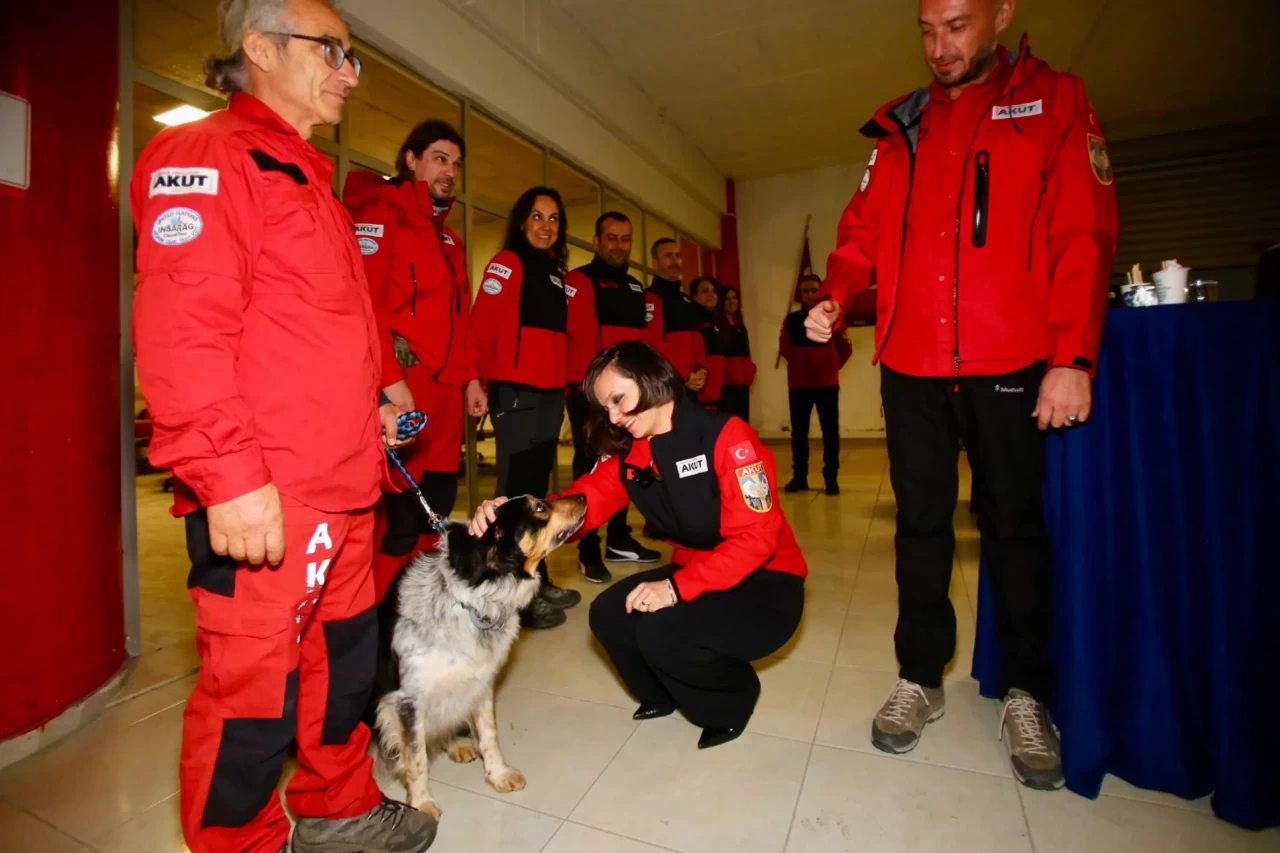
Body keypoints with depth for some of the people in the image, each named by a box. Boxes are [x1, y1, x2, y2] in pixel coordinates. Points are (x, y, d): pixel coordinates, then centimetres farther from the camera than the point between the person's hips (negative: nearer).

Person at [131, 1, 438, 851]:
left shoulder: (308, 180, 23)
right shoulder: (205, 154, -5)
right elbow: (181, 331, -17)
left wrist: (369, 409, 18)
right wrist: (228, 475, -22)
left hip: (345, 488, 9)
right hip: (261, 497, -9)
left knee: (346, 655, 19)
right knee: (252, 687, 4)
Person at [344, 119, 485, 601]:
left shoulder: (448, 238, 24)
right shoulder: (379, 214, -1)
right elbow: (364, 303, -14)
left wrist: (470, 376, 15)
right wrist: (389, 379, -22)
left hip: (444, 389, 8)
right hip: (400, 388, -8)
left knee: (435, 510, 12)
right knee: (398, 516, -6)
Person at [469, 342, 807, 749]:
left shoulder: (727, 436, -22)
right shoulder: (628, 453, -2)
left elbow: (755, 537, -26)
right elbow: (584, 501, -14)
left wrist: (677, 587, -31)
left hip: (766, 583, -6)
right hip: (697, 574, 7)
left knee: (661, 631, -26)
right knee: (609, 614, -10)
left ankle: (734, 697, 7)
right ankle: (672, 691, 20)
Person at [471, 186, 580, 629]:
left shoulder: (556, 273, 20)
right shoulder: (507, 262, -2)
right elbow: (481, 324, -12)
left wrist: (566, 382, 12)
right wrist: (486, 380, -14)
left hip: (550, 392, 8)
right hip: (515, 391, -8)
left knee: (537, 485, 13)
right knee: (516, 487, -4)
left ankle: (537, 581, 24)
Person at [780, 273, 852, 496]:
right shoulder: (791, 320, 2)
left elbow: (846, 349, 6)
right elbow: (784, 349, 12)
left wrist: (833, 367, 9)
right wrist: (800, 364, 12)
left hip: (827, 383, -1)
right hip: (798, 385, 1)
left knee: (830, 431, 1)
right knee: (799, 431, 5)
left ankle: (831, 477, 10)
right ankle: (799, 476, 14)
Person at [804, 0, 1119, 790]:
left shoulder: (1054, 101, 6)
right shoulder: (900, 127, 15)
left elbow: (1084, 234, -3)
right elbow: (865, 228, 11)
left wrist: (1073, 356, -13)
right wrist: (835, 296, -10)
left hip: (1010, 365, -2)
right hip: (911, 366, 3)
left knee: (1014, 524, 7)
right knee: (921, 523, 8)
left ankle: (1026, 693, 25)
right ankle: (921, 678, 23)